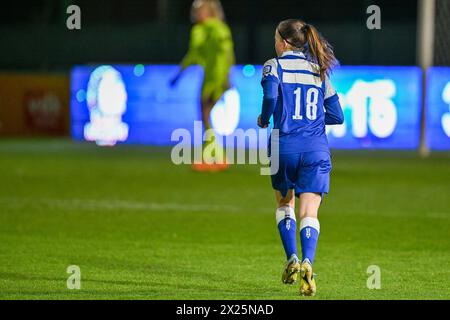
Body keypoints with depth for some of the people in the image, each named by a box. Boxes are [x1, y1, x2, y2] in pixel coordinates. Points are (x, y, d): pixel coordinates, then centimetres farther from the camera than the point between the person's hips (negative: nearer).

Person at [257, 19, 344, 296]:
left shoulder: (275, 66, 2)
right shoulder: (319, 70, 15)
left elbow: (271, 94, -19)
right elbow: (337, 116, 15)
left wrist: (264, 119, 1)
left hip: (285, 146, -2)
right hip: (316, 149, 2)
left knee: (285, 204, 22)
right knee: (309, 213, -3)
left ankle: (292, 259, 10)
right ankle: (307, 262, -27)